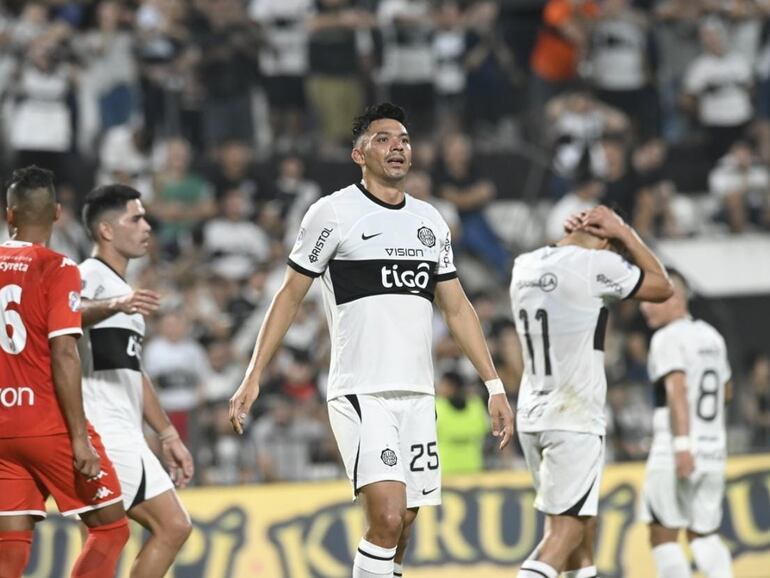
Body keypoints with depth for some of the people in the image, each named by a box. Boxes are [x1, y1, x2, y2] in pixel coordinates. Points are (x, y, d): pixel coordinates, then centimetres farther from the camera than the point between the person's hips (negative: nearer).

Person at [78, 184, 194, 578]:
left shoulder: (124, 290, 22)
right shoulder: (90, 275, -8)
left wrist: (168, 435, 29)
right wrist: (115, 305, -54)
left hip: (127, 438, 10)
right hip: (104, 433, -10)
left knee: (173, 528, 7)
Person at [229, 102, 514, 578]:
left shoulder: (431, 221, 13)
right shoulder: (334, 212, -3)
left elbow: (457, 308, 17)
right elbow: (290, 295, 1)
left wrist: (494, 385, 11)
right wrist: (254, 377, -4)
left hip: (418, 395, 6)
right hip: (361, 392, -6)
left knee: (404, 523, 7)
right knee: (387, 517, -20)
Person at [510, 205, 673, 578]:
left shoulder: (524, 267, 9)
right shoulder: (596, 266, -12)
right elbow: (662, 288, 3)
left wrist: (573, 237, 19)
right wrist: (625, 234, 7)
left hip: (531, 417, 8)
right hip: (574, 420, -8)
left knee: (583, 522, 18)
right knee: (567, 529, -9)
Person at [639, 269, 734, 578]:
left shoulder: (668, 338, -9)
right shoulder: (712, 336, 16)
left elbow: (677, 390, -22)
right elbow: (726, 391, 29)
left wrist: (681, 444, -29)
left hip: (674, 454, -7)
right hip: (713, 450, 7)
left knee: (663, 535, -1)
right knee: (704, 534, 14)